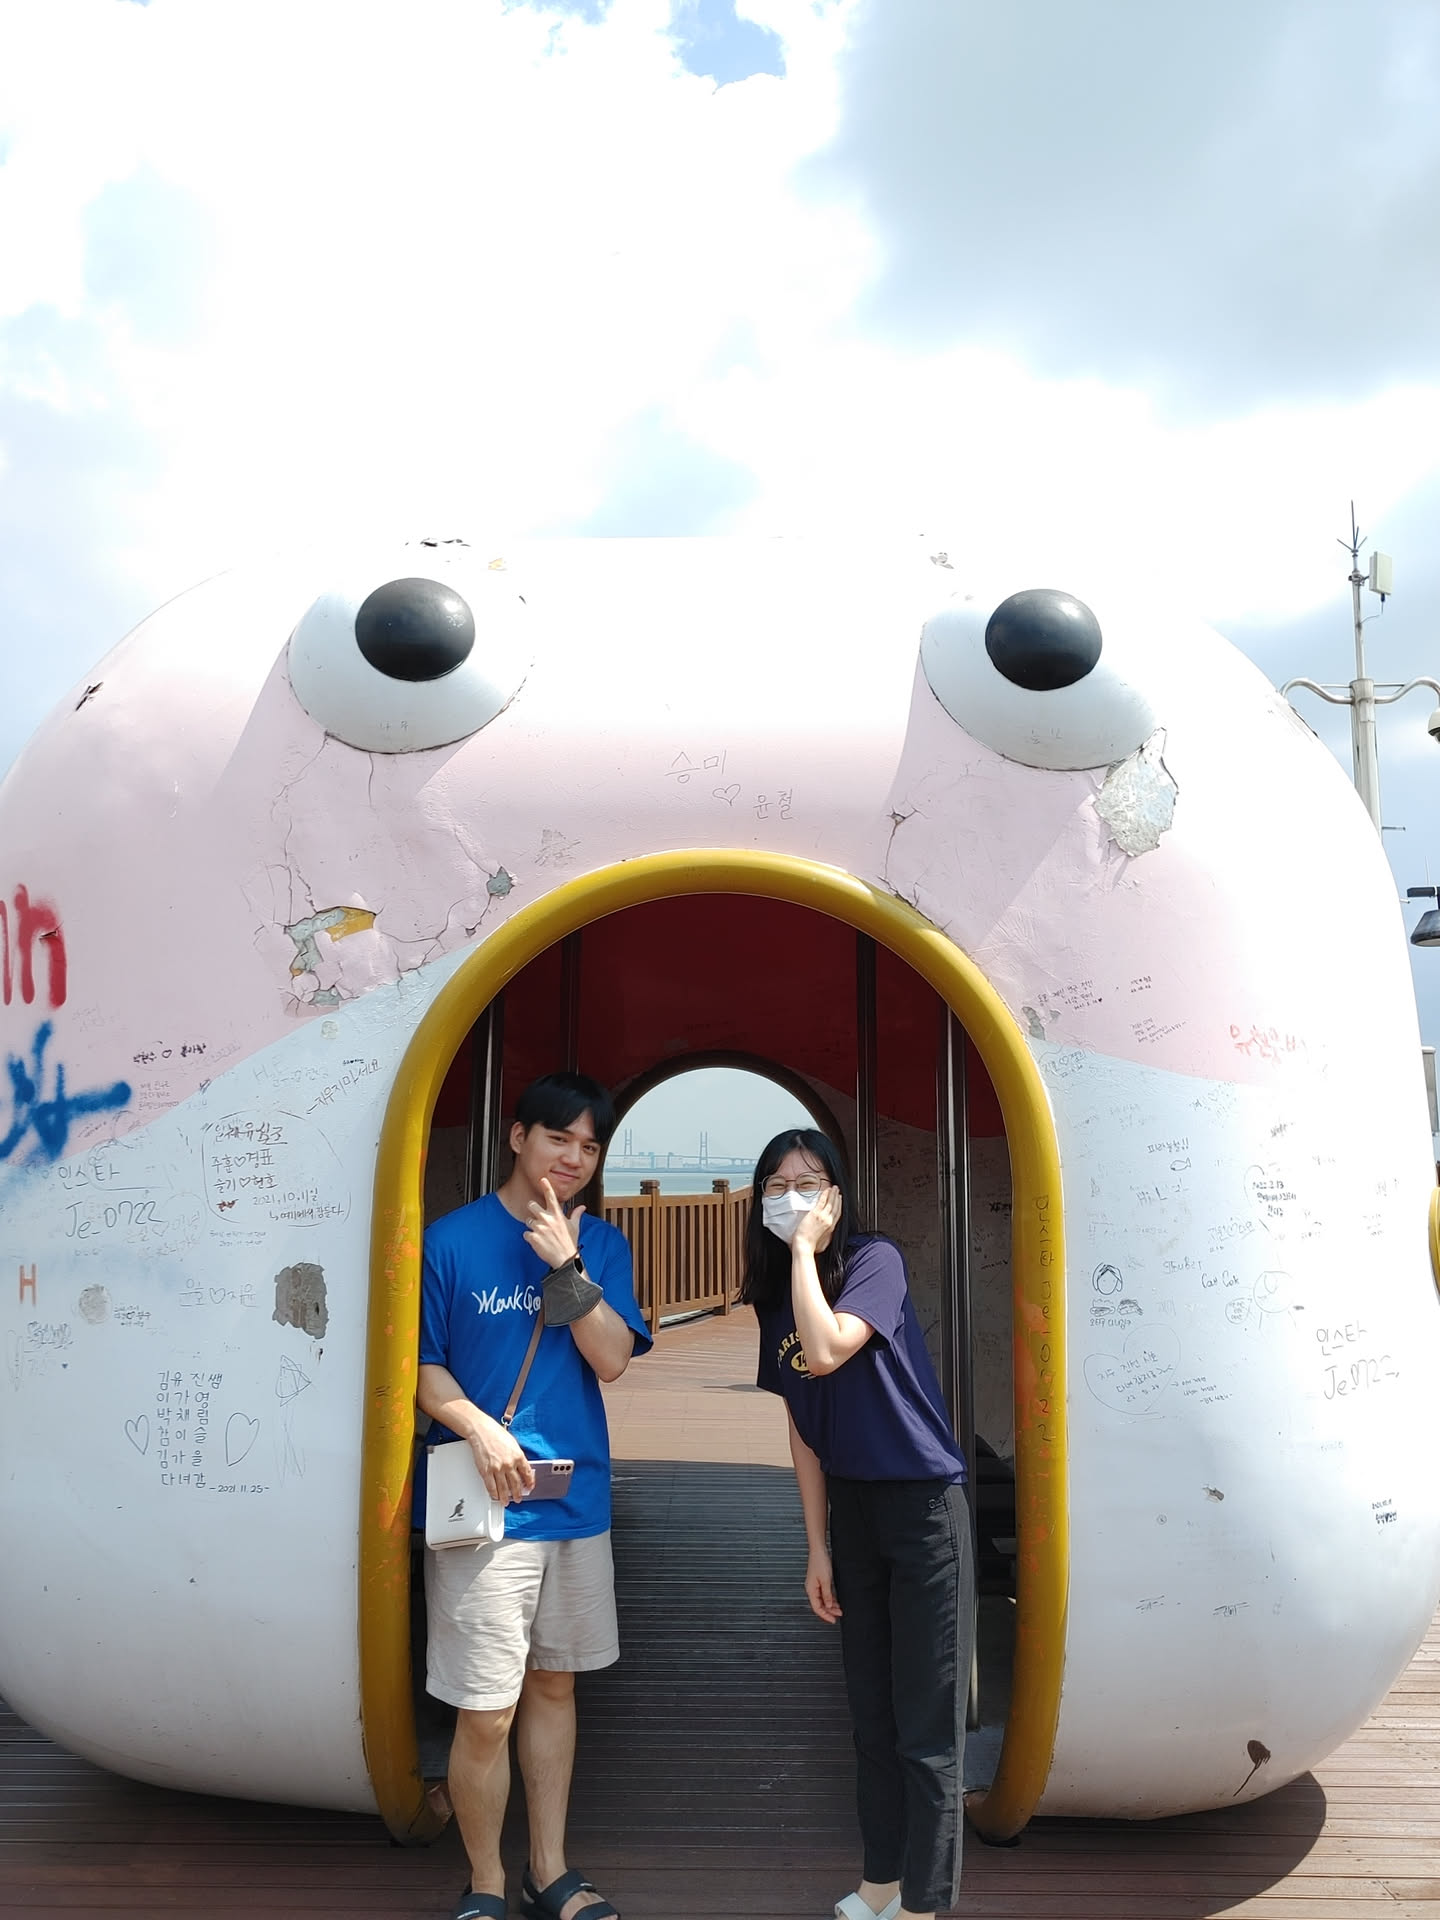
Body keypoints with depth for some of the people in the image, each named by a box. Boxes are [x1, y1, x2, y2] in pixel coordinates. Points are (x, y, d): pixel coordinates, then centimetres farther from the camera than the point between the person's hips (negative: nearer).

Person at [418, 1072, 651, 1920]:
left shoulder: (601, 1244, 5)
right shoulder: (452, 1239, -6)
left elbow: (612, 1359, -5)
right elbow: (423, 1367, -3)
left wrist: (567, 1264, -17)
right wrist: (480, 1428, -19)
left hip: (578, 1500, 4)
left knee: (553, 1685, 16)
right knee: (487, 1715, 0)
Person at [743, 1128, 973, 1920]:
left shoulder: (876, 1259, -14)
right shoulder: (776, 1298, 4)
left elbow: (825, 1351, -31)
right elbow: (803, 1430, 8)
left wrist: (806, 1246, -21)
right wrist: (817, 1547, 7)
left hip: (922, 1504, -6)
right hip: (850, 1507, 7)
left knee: (926, 1729, 0)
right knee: (871, 1715, 17)